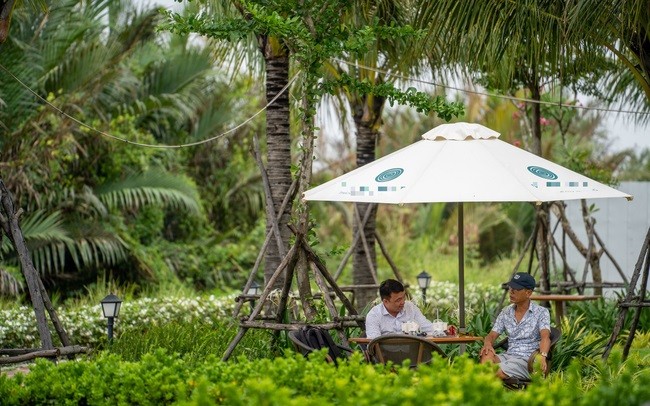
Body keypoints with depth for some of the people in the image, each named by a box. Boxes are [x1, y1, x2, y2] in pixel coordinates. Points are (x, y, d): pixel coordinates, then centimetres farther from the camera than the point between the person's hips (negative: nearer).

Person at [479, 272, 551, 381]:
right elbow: (492, 335, 12)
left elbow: (545, 337, -16)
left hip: (527, 360, -5)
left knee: (496, 372, -33)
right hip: (508, 356, 5)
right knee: (487, 355, -31)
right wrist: (487, 344, -15)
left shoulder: (541, 312, 0)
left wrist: (542, 356, -38)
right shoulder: (506, 312, 15)